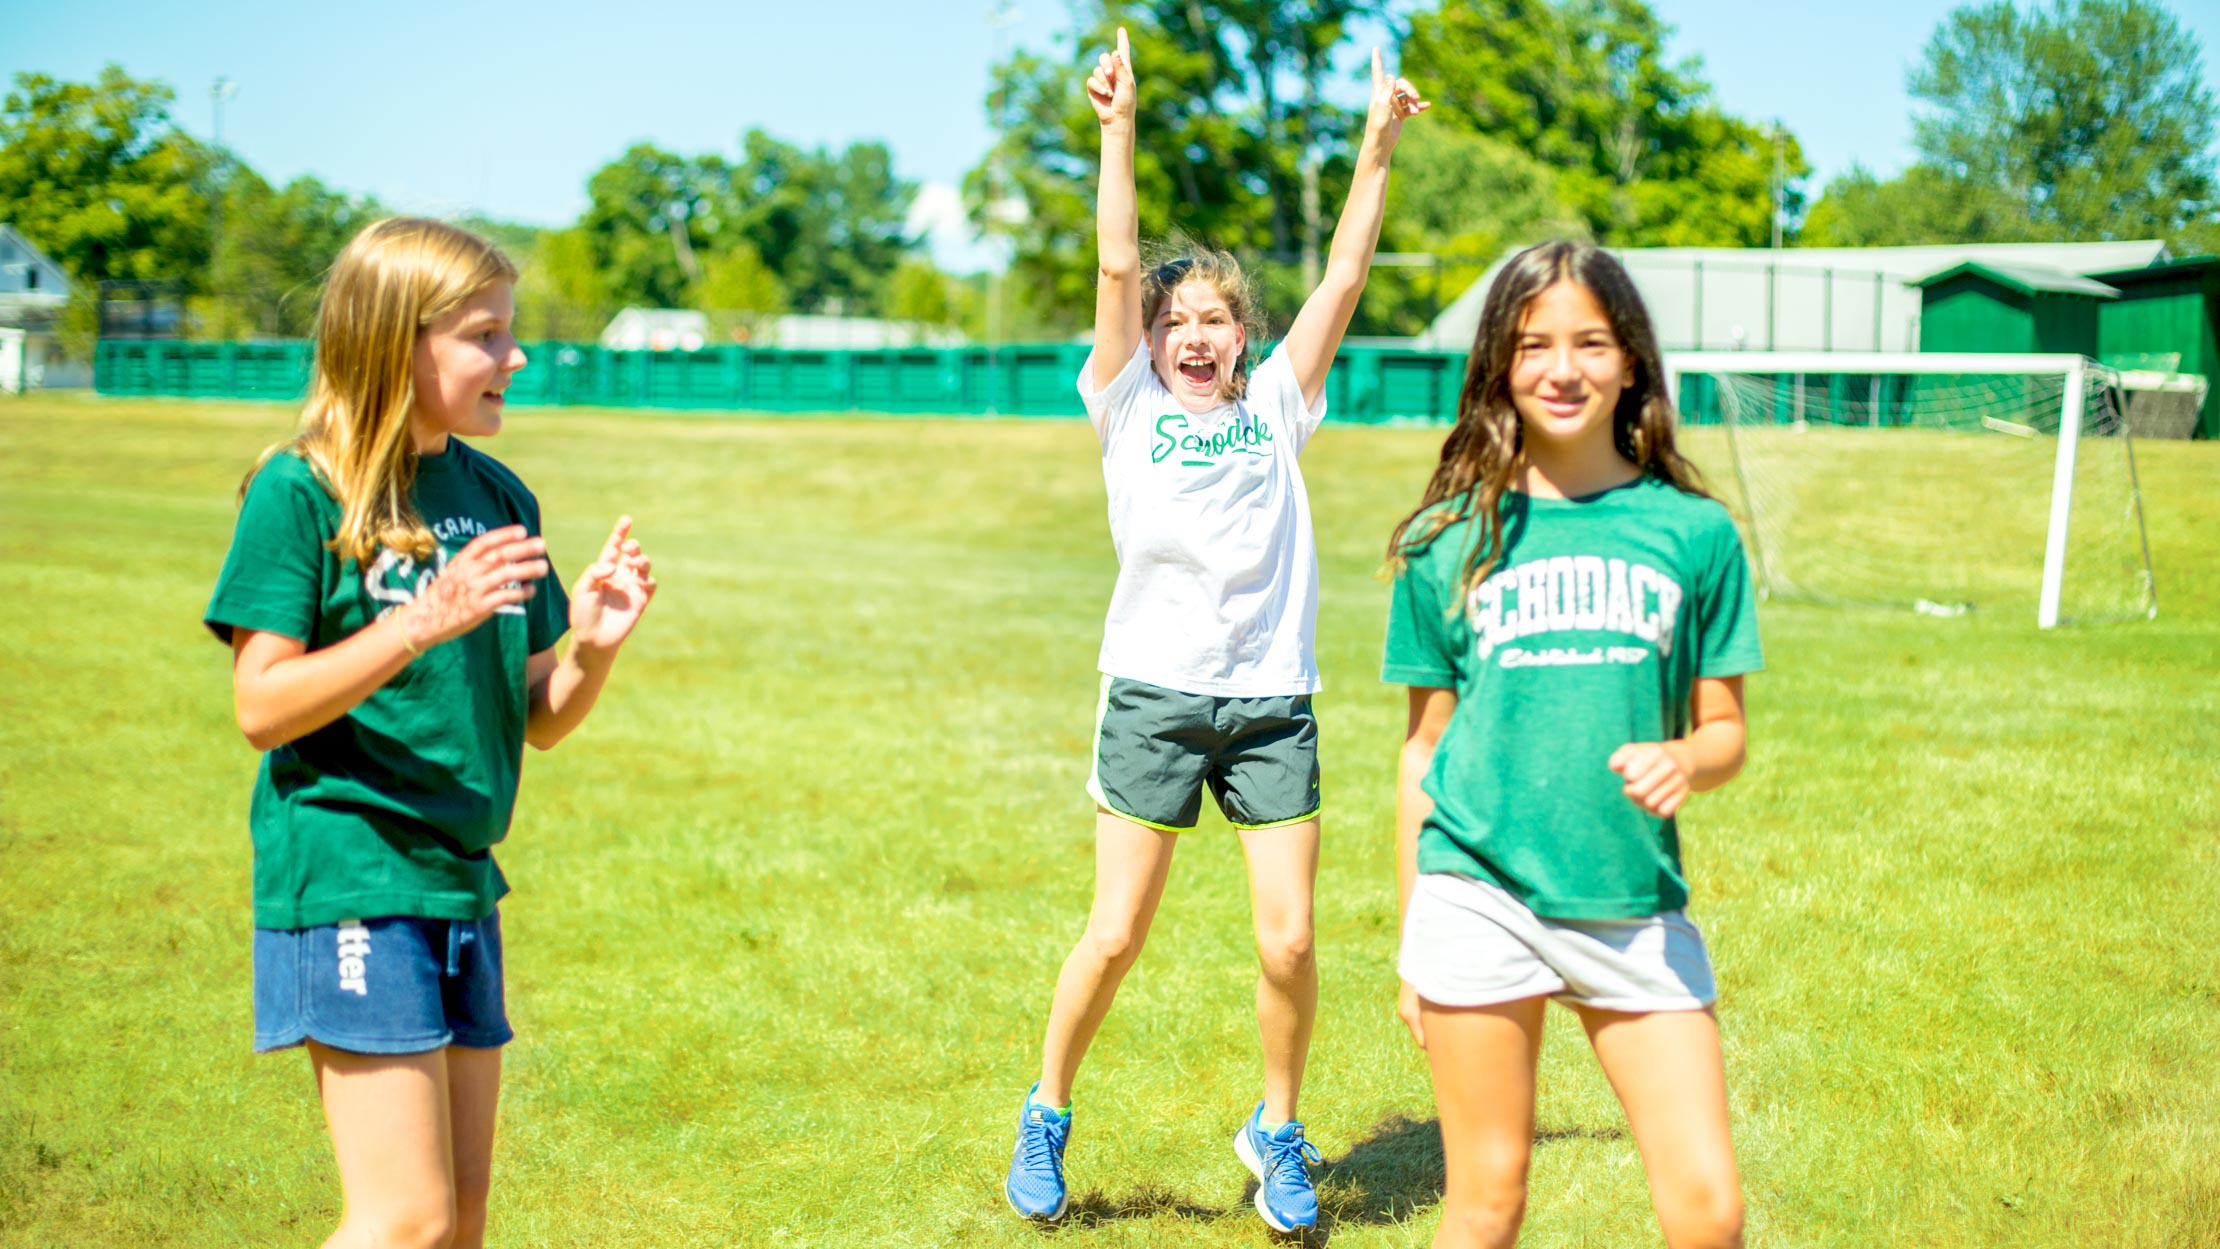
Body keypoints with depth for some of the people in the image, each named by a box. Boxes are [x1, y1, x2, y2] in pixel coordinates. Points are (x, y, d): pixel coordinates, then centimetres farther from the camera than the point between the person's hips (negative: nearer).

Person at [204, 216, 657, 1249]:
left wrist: (592, 646, -9)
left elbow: (539, 719, 12)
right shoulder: (300, 492, -9)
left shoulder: (498, 498, 10)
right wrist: (422, 624, -25)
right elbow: (262, 708, -14)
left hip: (461, 883, 7)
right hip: (347, 880, -7)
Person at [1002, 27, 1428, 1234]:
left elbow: (1343, 277, 6)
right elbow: (1117, 266, -4)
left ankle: (1277, 1131, 22)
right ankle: (1046, 1115, 22)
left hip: (1273, 703, 2)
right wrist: (1118, 127, -9)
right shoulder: (1129, 406, 5)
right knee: (1113, 938, 0)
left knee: (1288, 941, -1)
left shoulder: (1276, 405, 10)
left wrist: (1376, 148, 2)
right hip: (1154, 694, -2)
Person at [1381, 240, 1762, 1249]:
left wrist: (1685, 761, -16)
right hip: (1480, 893, 0)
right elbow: (1425, 746, 9)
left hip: (1635, 904, 1)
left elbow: (1726, 730, 8)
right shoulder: (1453, 539, 3)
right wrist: (1412, 942, 10)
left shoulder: (1692, 532, 3)